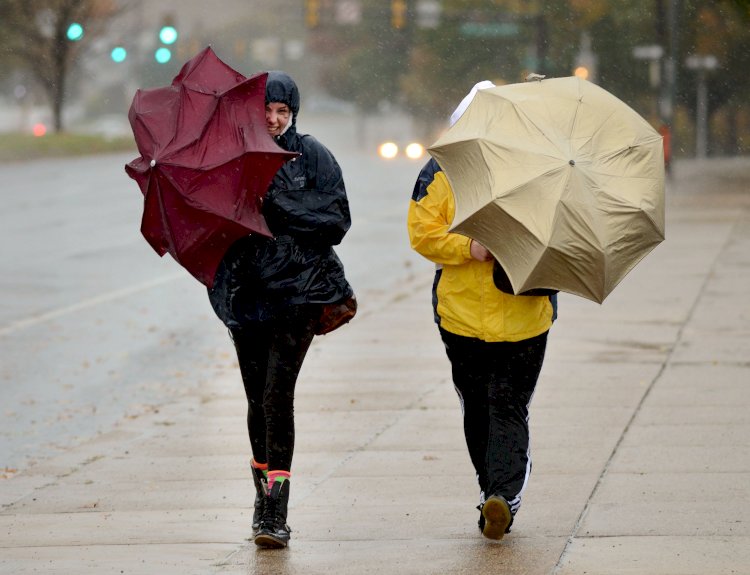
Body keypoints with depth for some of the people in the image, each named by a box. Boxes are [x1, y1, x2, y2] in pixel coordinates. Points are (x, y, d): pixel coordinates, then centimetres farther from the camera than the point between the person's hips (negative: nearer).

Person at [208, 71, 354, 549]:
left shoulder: (312, 157, 2)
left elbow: (338, 221, -4)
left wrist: (282, 207, -14)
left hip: (299, 289, -3)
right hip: (247, 290, 3)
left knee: (278, 393, -14)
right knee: (258, 397, 8)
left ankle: (275, 511, -15)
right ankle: (265, 496, 25)